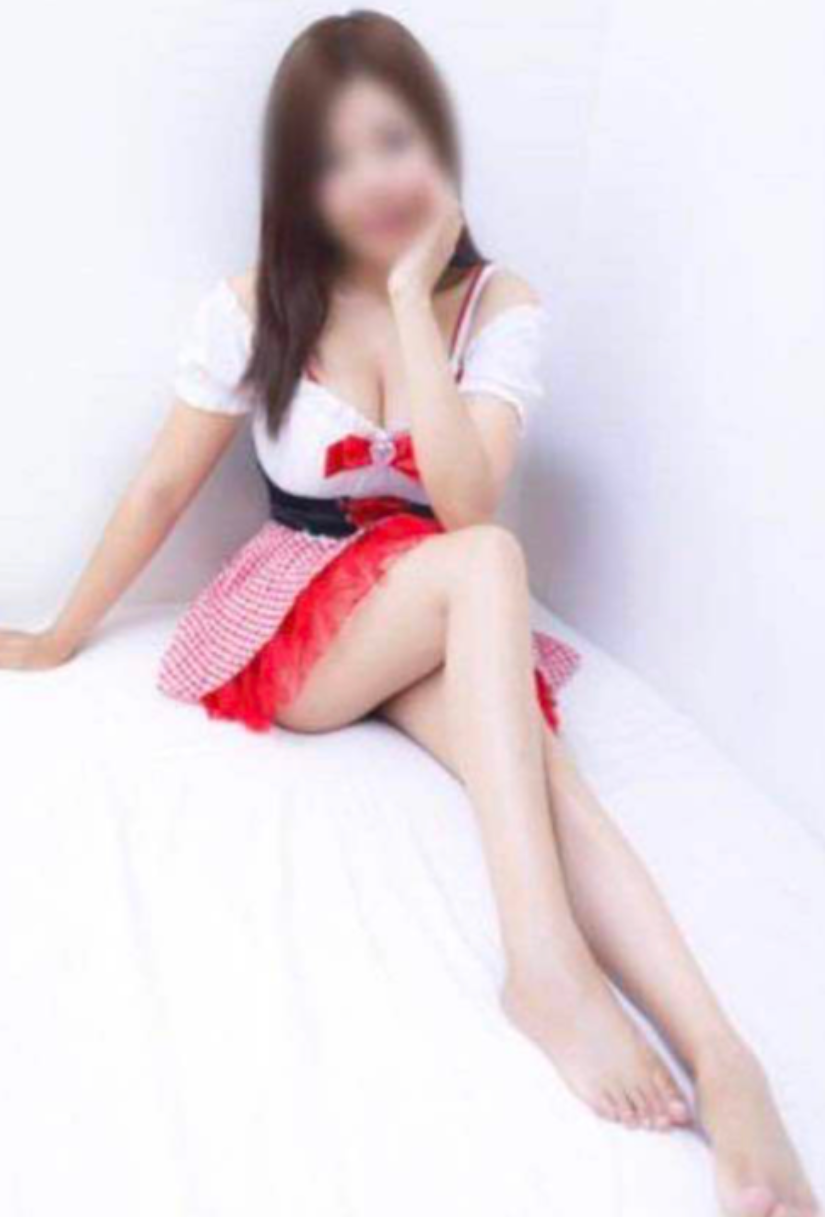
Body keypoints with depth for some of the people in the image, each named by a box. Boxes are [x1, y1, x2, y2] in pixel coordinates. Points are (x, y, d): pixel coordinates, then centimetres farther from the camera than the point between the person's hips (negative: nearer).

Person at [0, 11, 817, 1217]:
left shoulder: (501, 305, -5)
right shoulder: (252, 308, -6)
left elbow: (466, 501, -20)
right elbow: (161, 489, 0)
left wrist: (411, 296, -21)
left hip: (447, 623, 2)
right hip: (293, 619, -1)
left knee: (534, 759, -33)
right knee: (485, 565, -35)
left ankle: (723, 1060, -43)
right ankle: (544, 960, -43)